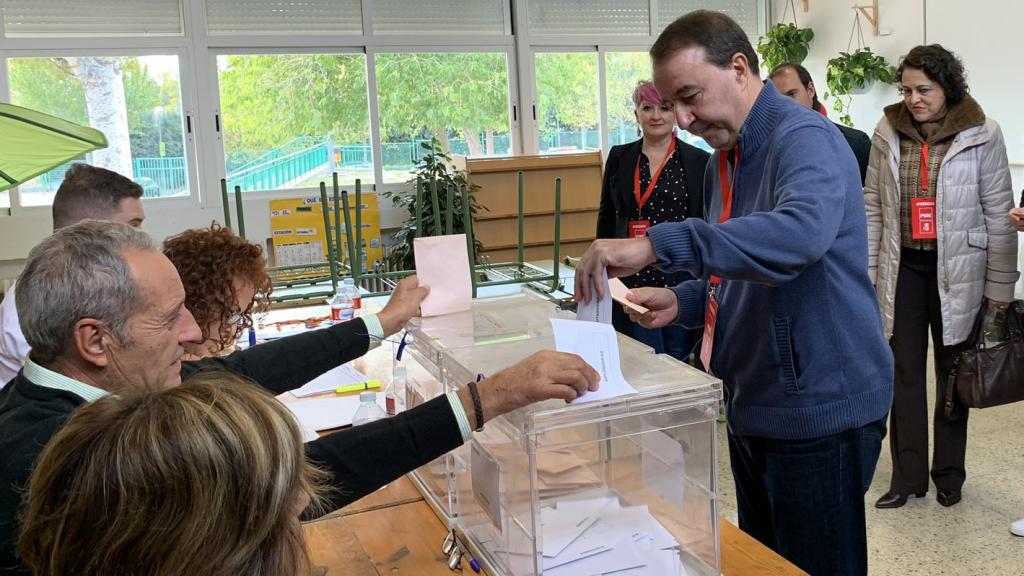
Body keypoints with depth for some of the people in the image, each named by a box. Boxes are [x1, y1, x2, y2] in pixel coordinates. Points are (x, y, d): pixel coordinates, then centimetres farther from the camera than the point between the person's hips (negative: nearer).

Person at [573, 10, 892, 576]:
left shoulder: (805, 138, -17)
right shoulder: (725, 161, 11)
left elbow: (802, 230, -40)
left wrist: (658, 243, -44)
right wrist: (681, 301, 0)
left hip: (819, 406, -9)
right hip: (753, 404, 9)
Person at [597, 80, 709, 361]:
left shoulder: (699, 161, 2)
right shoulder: (619, 158, 7)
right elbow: (606, 217, 12)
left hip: (682, 279, -1)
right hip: (633, 279, 1)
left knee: (678, 357, 7)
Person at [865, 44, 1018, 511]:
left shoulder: (981, 135, -7)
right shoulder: (888, 132, 0)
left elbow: (999, 214, -5)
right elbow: (872, 205, 6)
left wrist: (1000, 285, -6)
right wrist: (865, 271, 3)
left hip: (957, 271, -2)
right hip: (903, 268, 2)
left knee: (953, 374, 10)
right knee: (905, 373, 6)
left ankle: (948, 473, 26)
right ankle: (908, 475, 17)